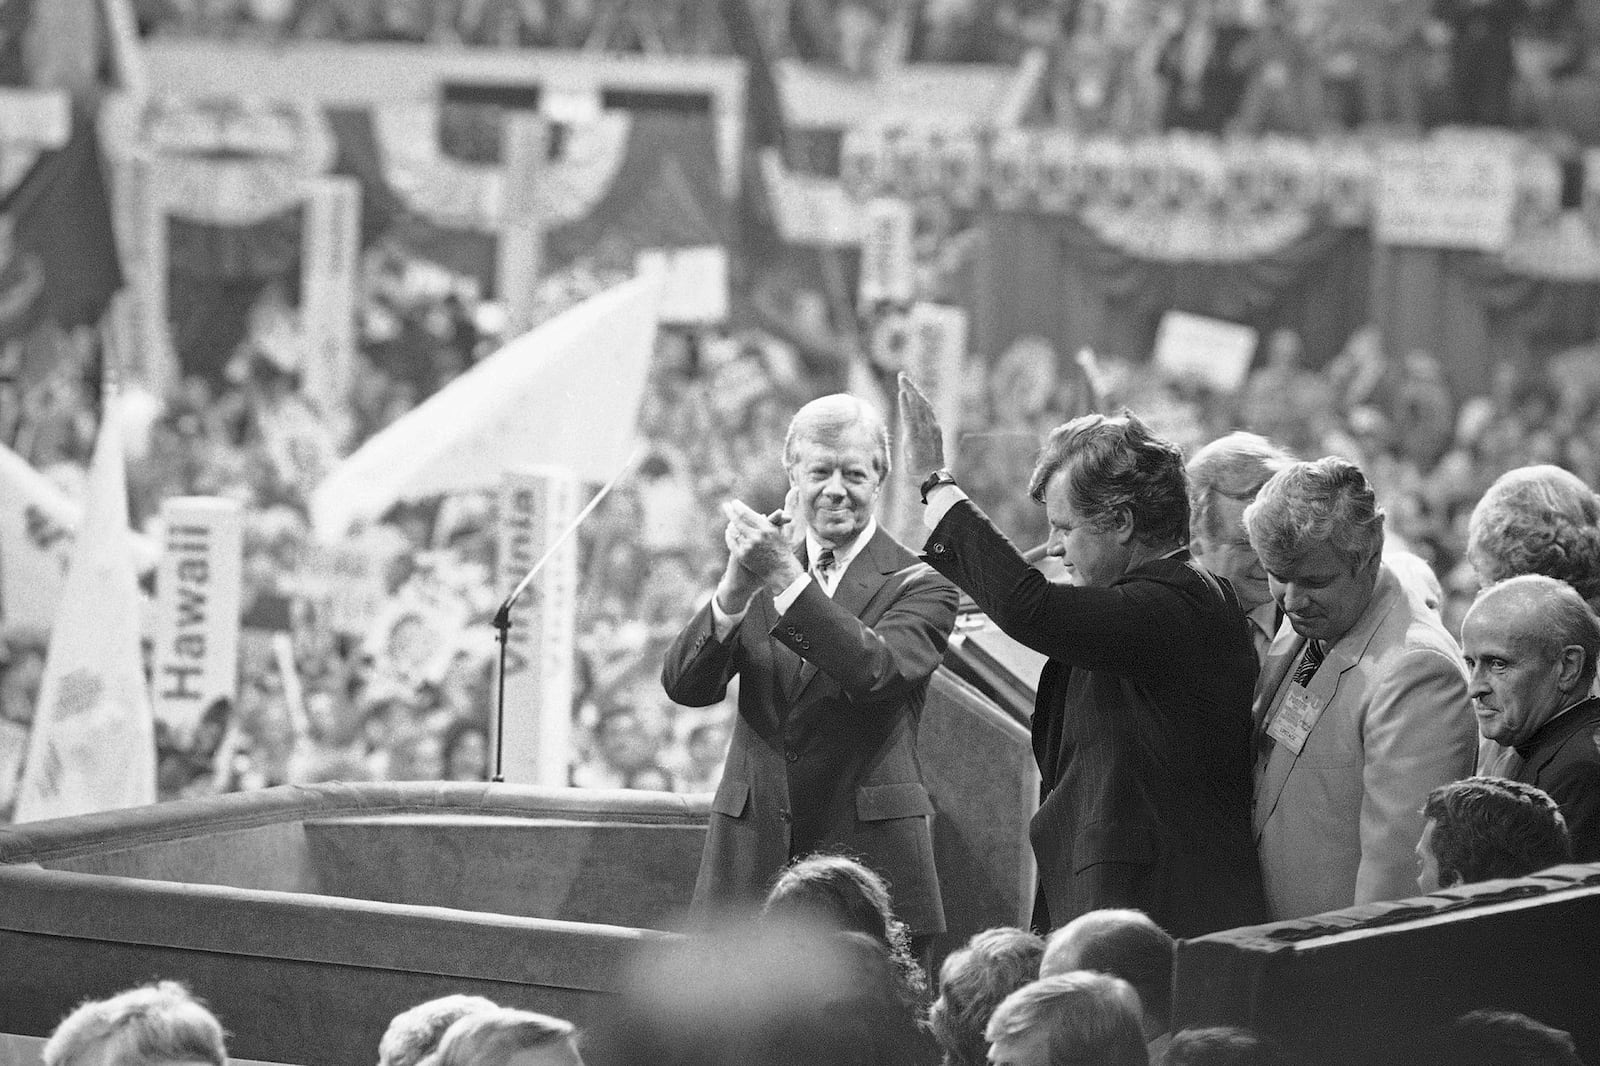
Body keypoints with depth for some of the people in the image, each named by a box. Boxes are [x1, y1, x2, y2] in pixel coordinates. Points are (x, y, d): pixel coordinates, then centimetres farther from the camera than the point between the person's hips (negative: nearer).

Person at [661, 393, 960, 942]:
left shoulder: (918, 585, 1)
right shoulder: (762, 566, 11)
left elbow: (876, 672, -20)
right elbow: (684, 686, -2)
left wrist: (786, 579, -25)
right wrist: (735, 588, -19)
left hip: (870, 851, -3)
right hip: (751, 850, 3)